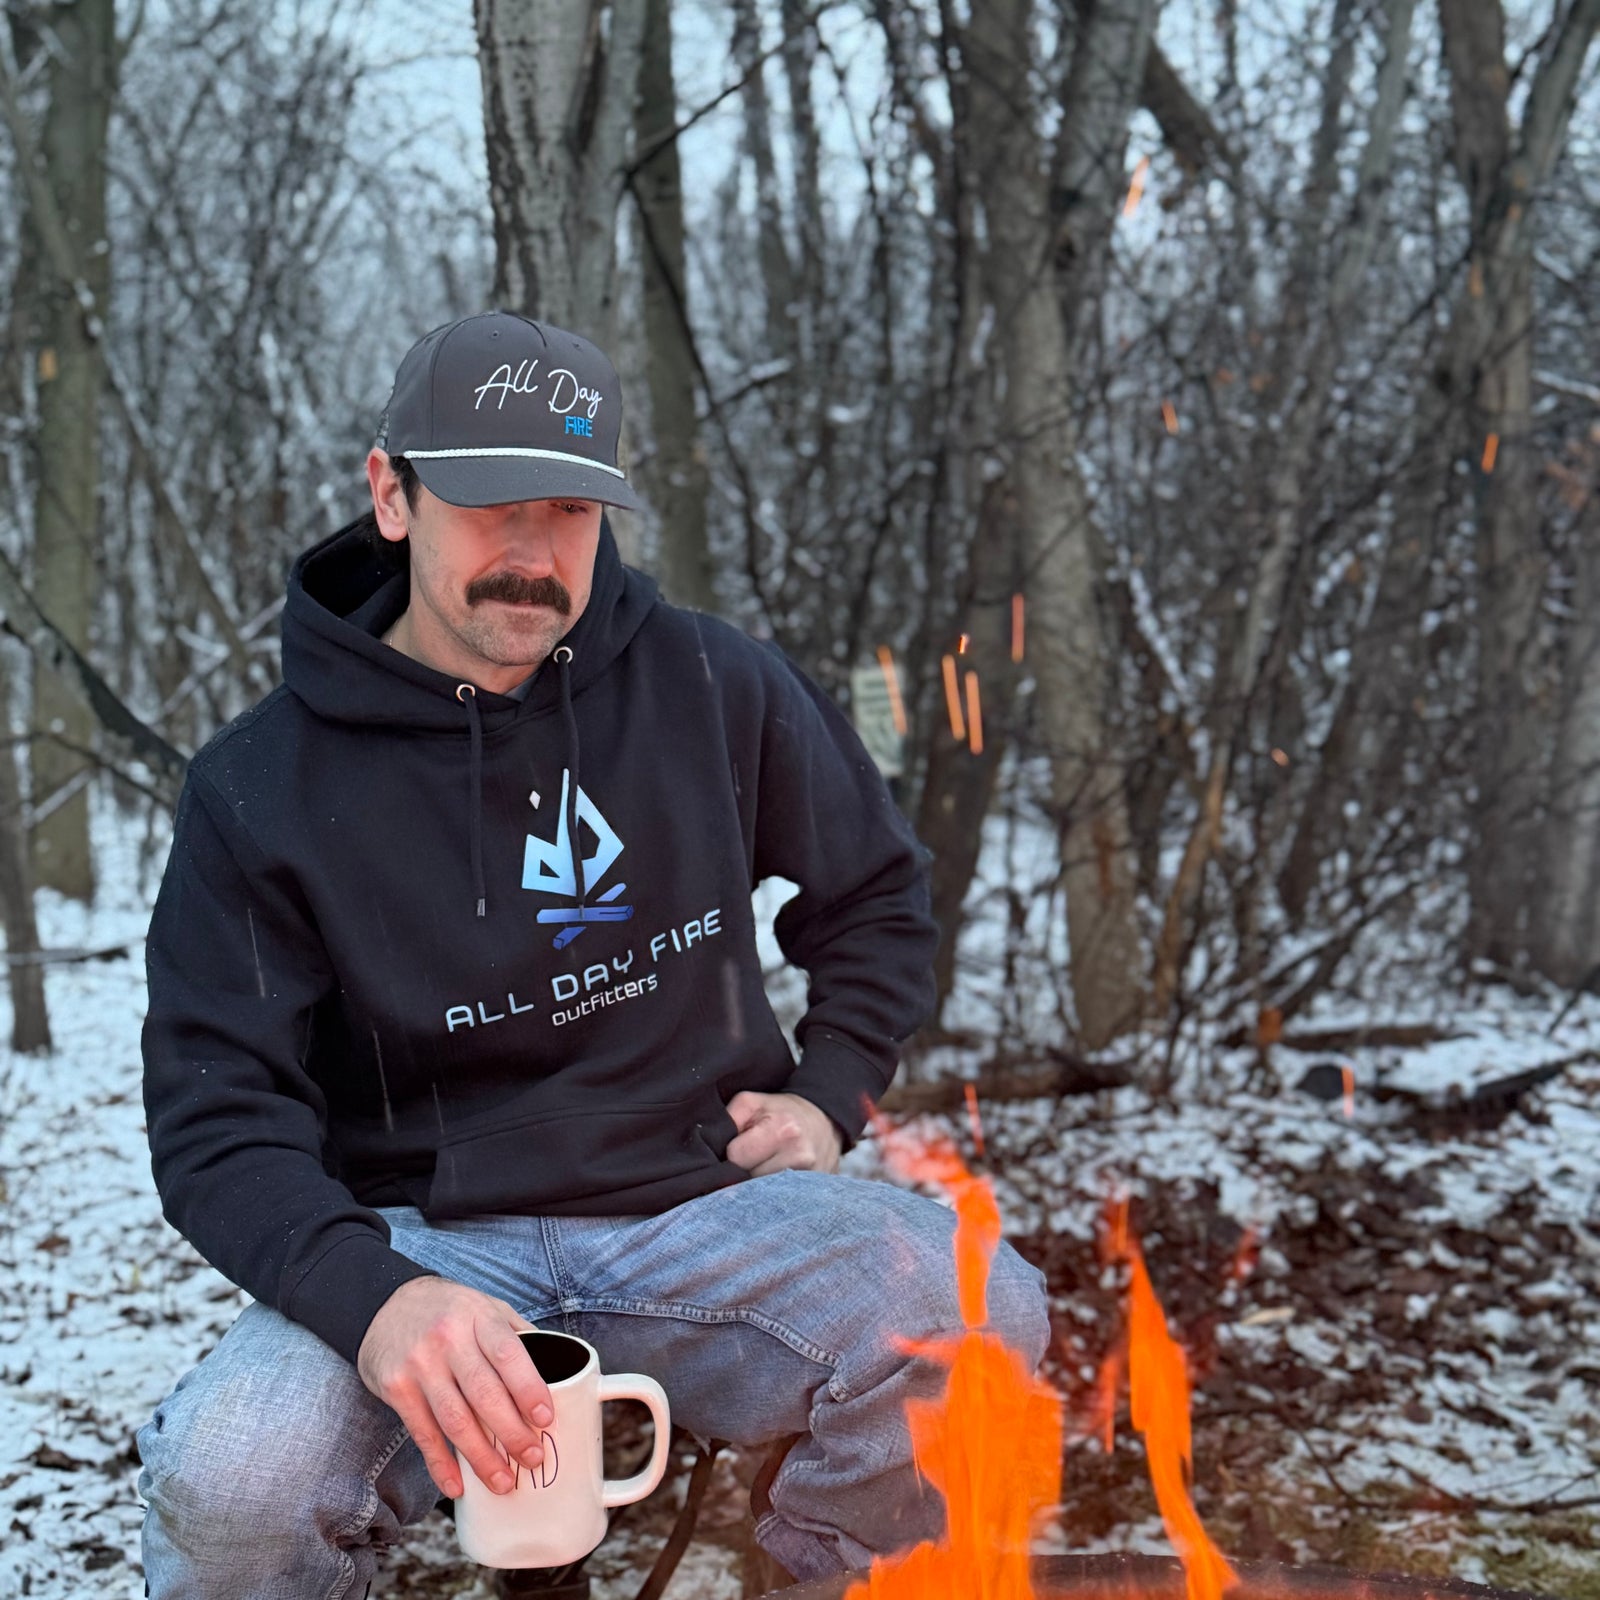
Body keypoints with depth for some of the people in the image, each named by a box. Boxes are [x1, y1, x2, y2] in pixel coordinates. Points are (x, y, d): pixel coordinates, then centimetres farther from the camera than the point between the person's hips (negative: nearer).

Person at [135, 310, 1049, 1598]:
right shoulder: (262, 788, -3)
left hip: (703, 1202, 2)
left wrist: (828, 1097, 4)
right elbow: (218, 1120, -8)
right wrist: (372, 1298, -27)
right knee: (228, 1483, -32)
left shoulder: (719, 692, 2)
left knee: (982, 1319, -27)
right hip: (431, 1239, -1)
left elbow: (879, 898, 19)